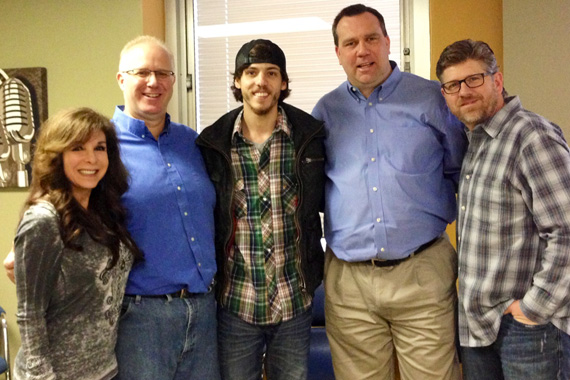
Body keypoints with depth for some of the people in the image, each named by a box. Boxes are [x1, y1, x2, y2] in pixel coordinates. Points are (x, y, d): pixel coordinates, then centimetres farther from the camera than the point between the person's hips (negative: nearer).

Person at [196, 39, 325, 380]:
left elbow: (327, 200, 7)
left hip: (295, 301, 1)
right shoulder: (213, 143, -4)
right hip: (235, 303, 0)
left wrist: (316, 269, 1)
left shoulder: (310, 136, -3)